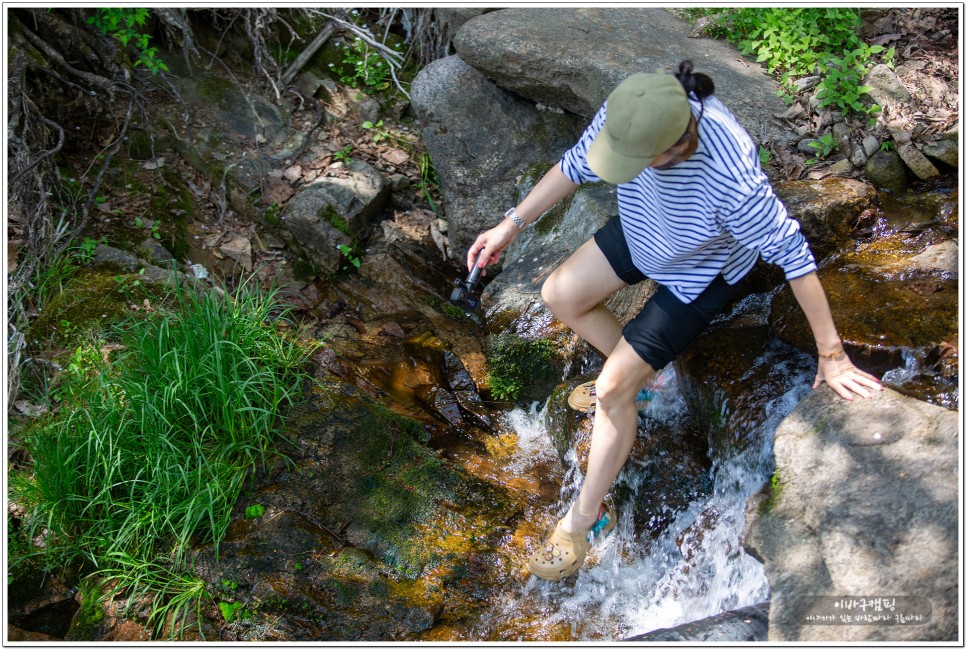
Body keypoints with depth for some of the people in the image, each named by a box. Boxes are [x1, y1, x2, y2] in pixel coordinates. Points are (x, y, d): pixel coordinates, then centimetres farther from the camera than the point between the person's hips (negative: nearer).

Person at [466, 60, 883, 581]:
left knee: (611, 390, -10)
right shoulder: (626, 114, -27)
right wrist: (511, 225, -8)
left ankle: (585, 518, 12)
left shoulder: (733, 179, -43)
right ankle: (639, 375, 27)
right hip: (640, 231, 7)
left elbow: (792, 256, -31)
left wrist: (831, 356, -23)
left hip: (698, 275, -6)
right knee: (558, 296, 7)